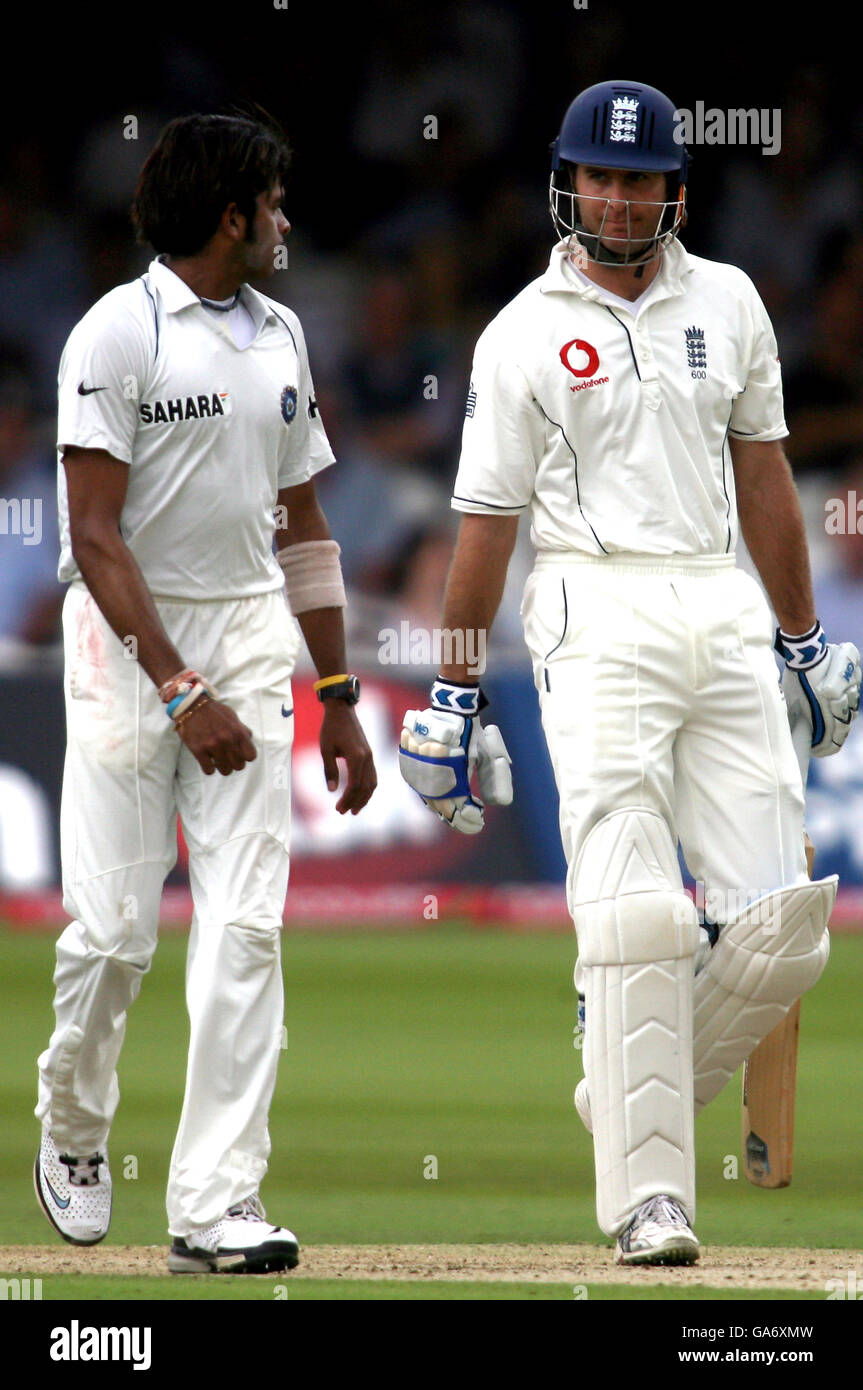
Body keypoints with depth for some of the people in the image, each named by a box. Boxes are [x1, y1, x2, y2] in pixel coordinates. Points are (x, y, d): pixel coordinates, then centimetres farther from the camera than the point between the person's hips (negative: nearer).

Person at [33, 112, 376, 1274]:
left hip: (250, 632, 6)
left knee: (245, 925, -6)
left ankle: (217, 1205, -9)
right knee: (115, 922, -5)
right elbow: (95, 536, -14)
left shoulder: (279, 337, 14)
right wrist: (180, 691, -21)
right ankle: (72, 1128, 24)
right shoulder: (118, 335, -9)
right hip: (131, 639, -6)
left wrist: (339, 698, 16)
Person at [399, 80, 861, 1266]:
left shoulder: (726, 302, 13)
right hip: (599, 618, -4)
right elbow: (486, 520, 3)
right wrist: (451, 697, 3)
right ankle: (646, 1195, -11)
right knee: (635, 912, -13)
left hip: (724, 614, 4)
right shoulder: (524, 336, 1)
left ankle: (627, 1100, 19)